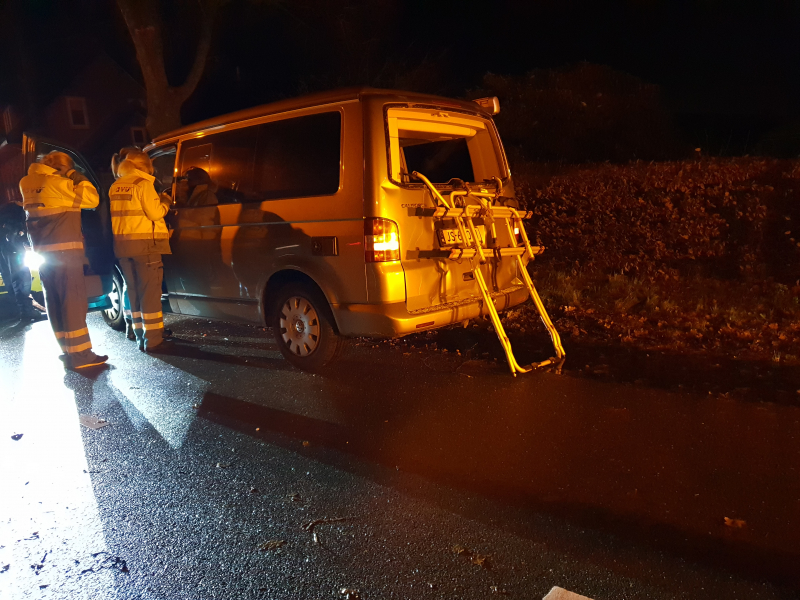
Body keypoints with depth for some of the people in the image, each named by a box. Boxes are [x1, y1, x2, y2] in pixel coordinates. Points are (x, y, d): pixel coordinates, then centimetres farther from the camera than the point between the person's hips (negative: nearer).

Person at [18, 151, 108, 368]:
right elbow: (92, 199, -11)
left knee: (54, 300, 12)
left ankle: (68, 349, 18)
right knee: (73, 299, -8)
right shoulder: (58, 183, -12)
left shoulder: (29, 184, 12)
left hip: (43, 250, 9)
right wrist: (79, 179, 1)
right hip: (65, 249, -9)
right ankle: (79, 354, -10)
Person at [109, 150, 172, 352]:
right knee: (150, 293, -6)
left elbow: (127, 212, 17)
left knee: (134, 293, 11)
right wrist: (165, 203, 6)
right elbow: (154, 213, -13)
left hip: (123, 245, 7)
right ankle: (153, 341, -7)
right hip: (144, 244, -7)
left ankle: (141, 338, 14)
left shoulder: (115, 187, 13)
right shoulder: (143, 184, -9)